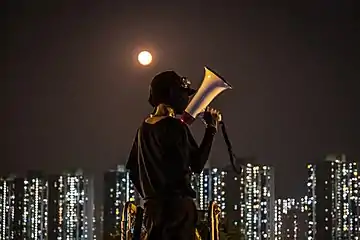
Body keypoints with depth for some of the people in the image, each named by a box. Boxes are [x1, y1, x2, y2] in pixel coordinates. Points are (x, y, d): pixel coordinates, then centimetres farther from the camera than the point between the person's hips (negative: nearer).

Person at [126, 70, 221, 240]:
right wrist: (211, 129, 0)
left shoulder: (144, 128, 13)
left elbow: (133, 170, 15)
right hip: (177, 205, -8)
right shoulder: (176, 127, -10)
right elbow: (197, 165, -7)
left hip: (153, 205, 8)